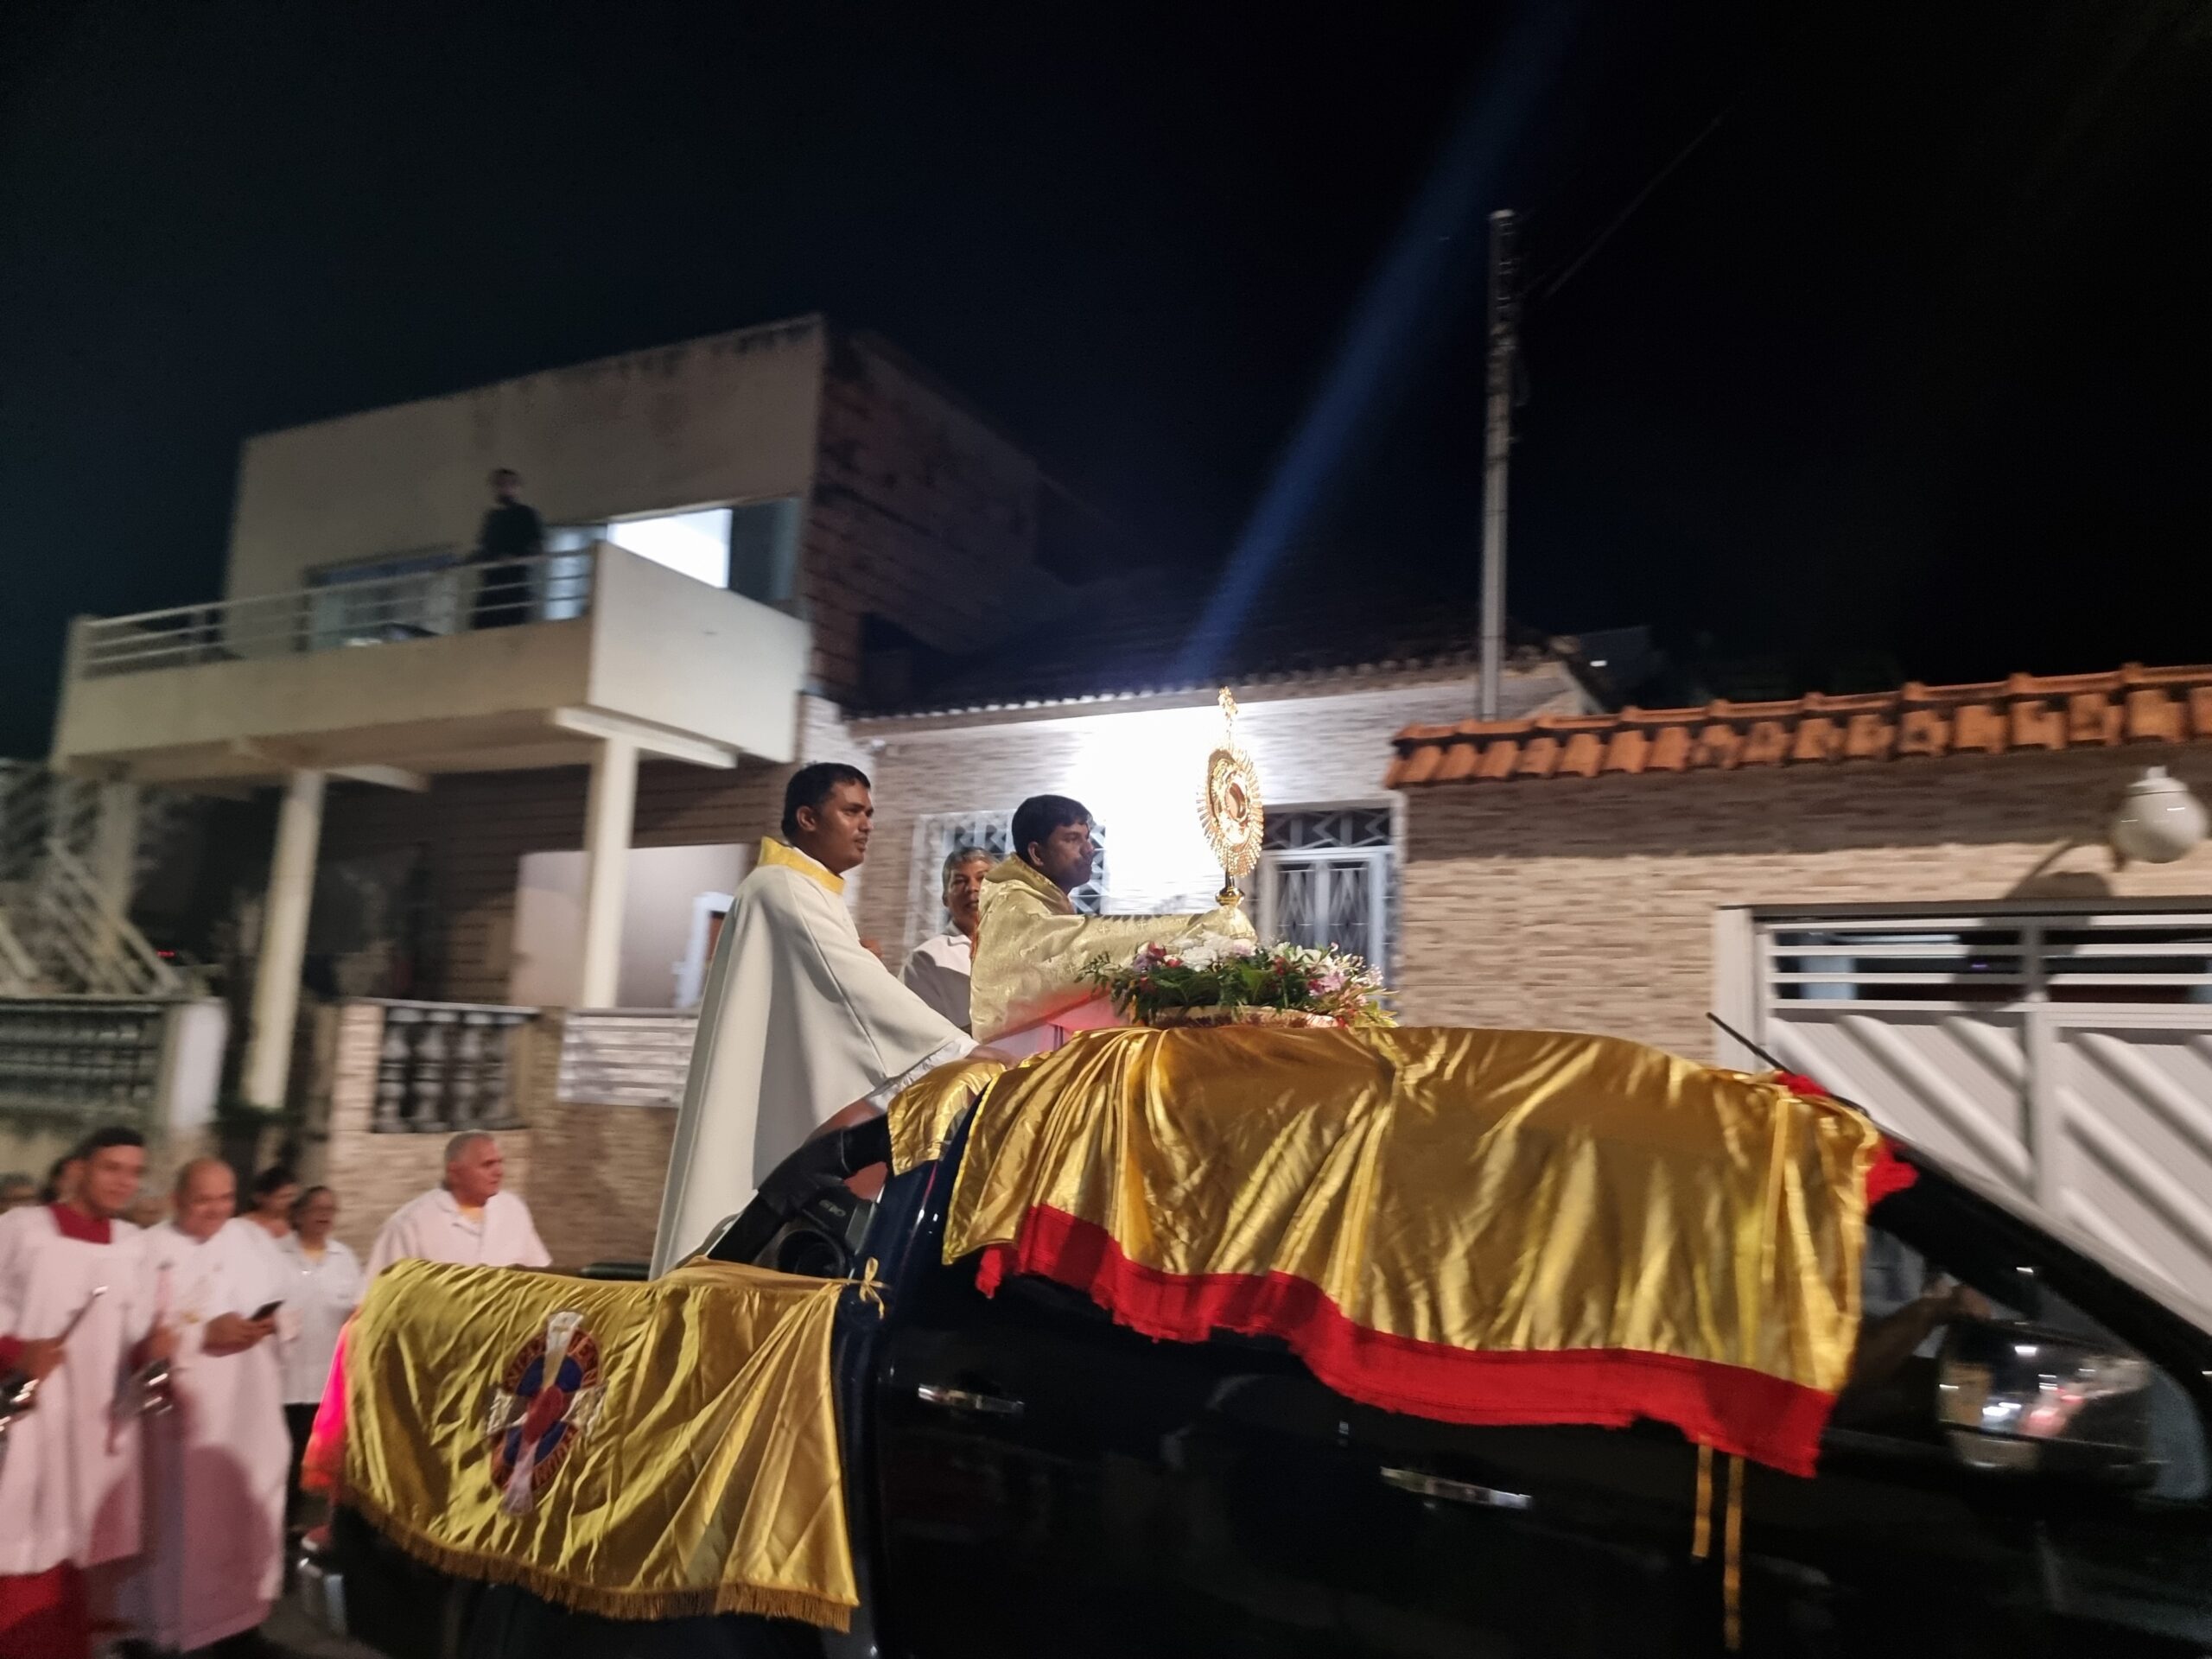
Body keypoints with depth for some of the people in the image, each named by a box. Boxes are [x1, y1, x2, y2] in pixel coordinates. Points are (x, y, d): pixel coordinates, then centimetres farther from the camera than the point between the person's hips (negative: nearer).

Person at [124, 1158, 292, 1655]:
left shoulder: (253, 1238, 7)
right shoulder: (151, 1250, -5)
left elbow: (286, 1307, 10)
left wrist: (272, 1325, -11)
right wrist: (204, 1335, -19)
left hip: (252, 1411, 4)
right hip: (187, 1413, -3)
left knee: (249, 1516, 9)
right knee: (189, 1522, 2)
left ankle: (243, 1616, 21)